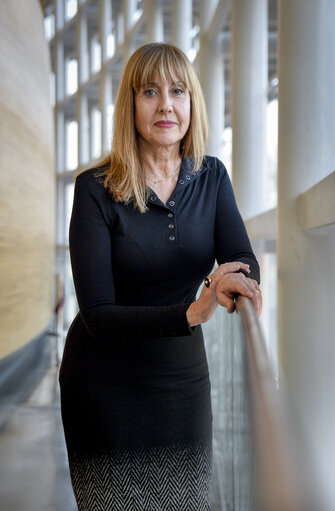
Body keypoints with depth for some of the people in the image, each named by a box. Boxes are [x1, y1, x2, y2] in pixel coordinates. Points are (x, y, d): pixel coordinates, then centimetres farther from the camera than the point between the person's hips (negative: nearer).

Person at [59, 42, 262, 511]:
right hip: (106, 382, -4)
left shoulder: (211, 177, -2)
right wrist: (189, 314, -36)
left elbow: (244, 261, -13)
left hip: (183, 377, 4)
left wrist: (230, 281, -37)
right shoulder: (96, 189, -16)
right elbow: (97, 314, -21)